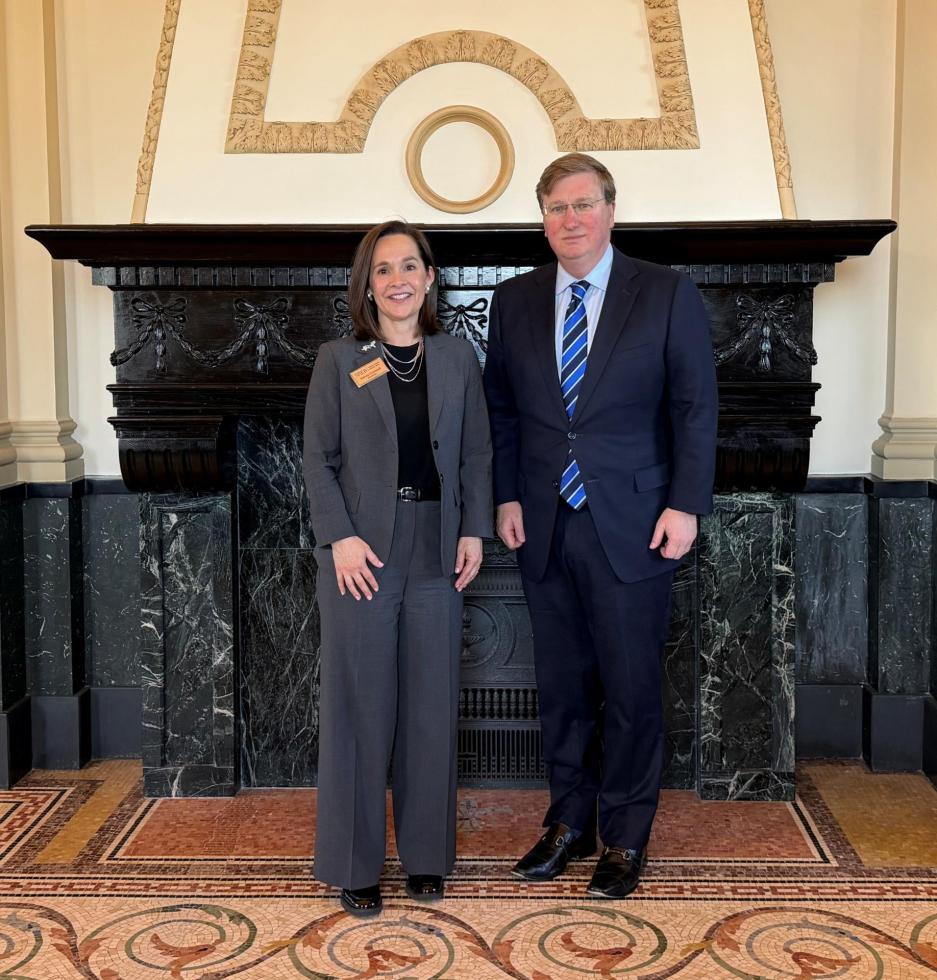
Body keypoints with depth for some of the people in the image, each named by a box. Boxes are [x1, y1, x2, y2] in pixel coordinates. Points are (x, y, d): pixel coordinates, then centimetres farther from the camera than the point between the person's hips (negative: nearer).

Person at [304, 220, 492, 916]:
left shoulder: (458, 357, 8)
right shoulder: (338, 361, 2)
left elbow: (477, 453, 9)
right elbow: (318, 457, -1)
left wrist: (474, 531, 0)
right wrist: (341, 537, -11)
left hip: (435, 551, 3)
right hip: (361, 552, -2)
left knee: (432, 706, 8)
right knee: (360, 707, 3)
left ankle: (426, 852, 24)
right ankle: (355, 863, 17)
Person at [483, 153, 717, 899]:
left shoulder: (668, 295, -2)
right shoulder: (514, 302, 7)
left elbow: (696, 408, -3)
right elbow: (501, 409, 11)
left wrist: (685, 505, -10)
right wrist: (506, 497, 3)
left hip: (632, 526, -3)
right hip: (545, 527, 3)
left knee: (631, 688, 4)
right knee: (562, 685, 12)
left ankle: (626, 837, 22)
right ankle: (570, 823, 29)